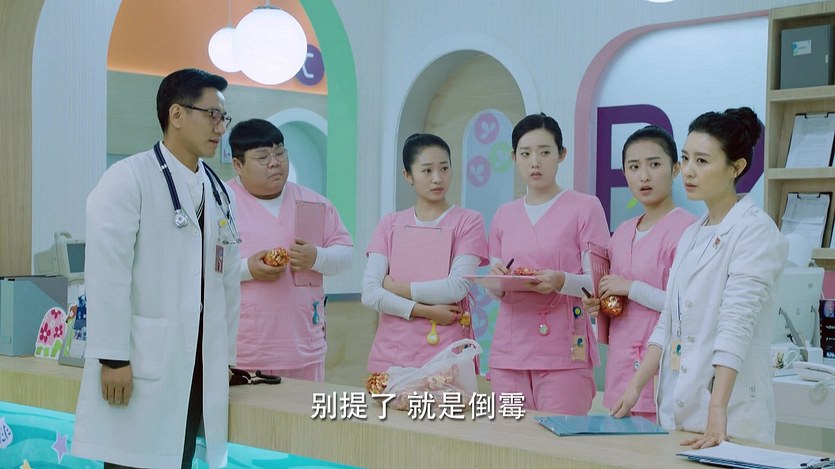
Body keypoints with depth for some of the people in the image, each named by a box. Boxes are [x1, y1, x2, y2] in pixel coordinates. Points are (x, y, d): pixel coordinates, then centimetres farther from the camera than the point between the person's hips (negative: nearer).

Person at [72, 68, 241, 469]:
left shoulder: (221, 195, 15)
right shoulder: (128, 179, -6)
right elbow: (106, 273, -13)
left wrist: (227, 359, 15)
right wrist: (113, 358, -16)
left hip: (200, 368, 6)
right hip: (140, 365, -6)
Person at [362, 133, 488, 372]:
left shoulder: (468, 222, 2)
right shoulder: (390, 224, 10)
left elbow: (457, 288, -10)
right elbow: (369, 293, -1)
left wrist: (396, 287, -3)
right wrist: (425, 311, -11)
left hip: (446, 353, -2)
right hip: (392, 354, 2)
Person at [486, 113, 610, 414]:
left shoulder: (585, 208, 0)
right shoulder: (504, 215, 14)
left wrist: (561, 281, -23)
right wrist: (497, 279, -4)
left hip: (564, 354, -4)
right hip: (509, 352, 4)